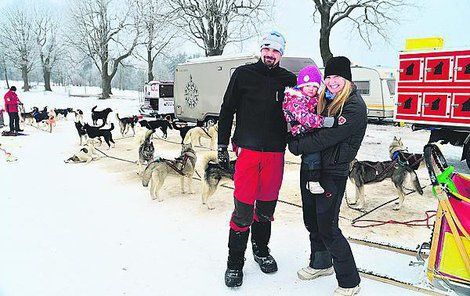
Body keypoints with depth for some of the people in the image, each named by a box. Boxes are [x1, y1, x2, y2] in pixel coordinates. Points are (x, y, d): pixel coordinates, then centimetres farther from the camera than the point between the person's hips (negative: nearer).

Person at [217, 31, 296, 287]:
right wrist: (222, 146, 1)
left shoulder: (289, 80, 7)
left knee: (266, 207, 14)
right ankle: (235, 262, 14)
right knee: (243, 209, -2)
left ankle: (261, 250, 35)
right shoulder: (243, 74, 2)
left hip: (275, 153, 3)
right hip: (247, 150, -2)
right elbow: (227, 110, 4)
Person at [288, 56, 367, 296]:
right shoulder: (324, 100, 10)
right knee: (311, 220, 18)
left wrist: (297, 146, -12)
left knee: (327, 227, -4)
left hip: (333, 173, -8)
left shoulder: (354, 106, -15)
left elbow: (327, 138, -22)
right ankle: (320, 264, 39)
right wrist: (298, 141, -10)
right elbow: (309, 127, 13)